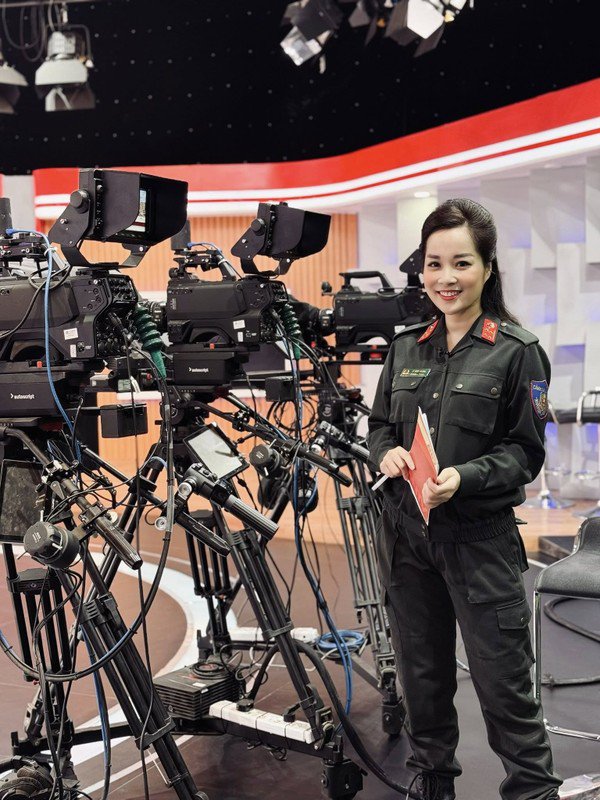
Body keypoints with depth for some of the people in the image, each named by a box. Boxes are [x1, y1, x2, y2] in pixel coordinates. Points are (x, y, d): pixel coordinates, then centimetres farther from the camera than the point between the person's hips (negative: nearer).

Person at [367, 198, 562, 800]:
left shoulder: (517, 350, -5)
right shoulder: (406, 346, 8)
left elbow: (524, 452, -6)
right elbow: (380, 424, 15)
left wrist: (463, 477, -23)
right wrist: (386, 453, -8)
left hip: (480, 538, -4)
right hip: (405, 532, 5)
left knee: (503, 683, -1)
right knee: (421, 673, 17)